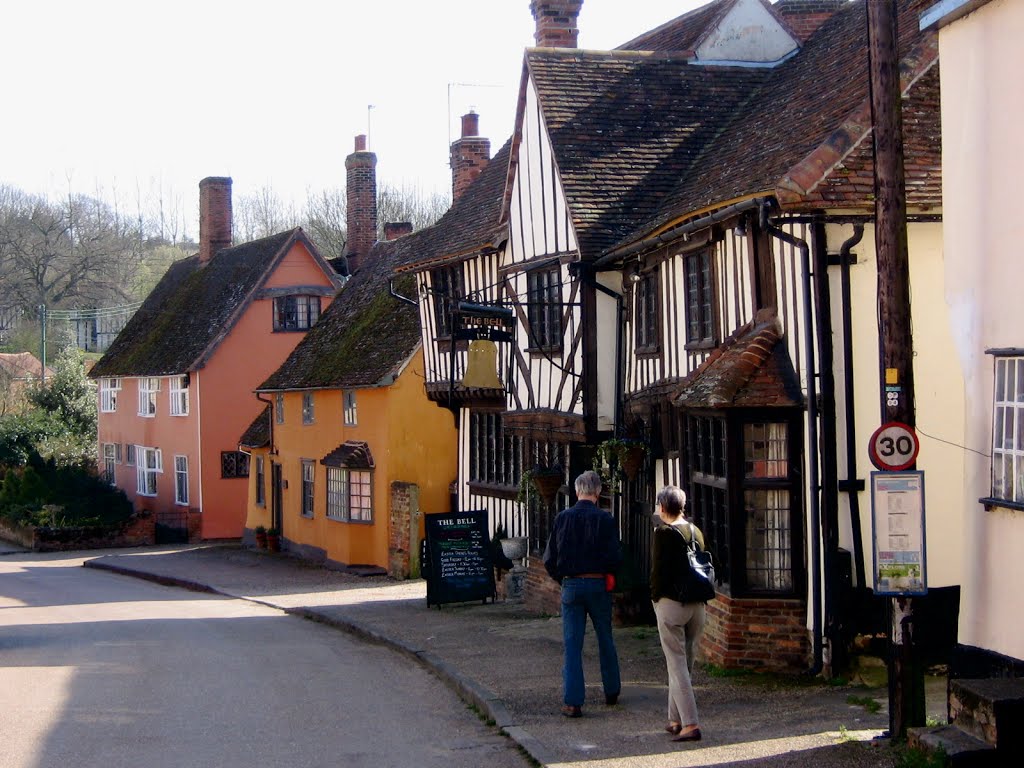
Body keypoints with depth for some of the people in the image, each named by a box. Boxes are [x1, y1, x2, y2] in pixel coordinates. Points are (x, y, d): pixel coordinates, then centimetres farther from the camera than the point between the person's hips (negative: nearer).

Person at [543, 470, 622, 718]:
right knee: (605, 640, 16)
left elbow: (549, 559, 1)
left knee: (572, 644, 1)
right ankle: (611, 692, 27)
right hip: (598, 585, -1)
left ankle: (572, 702, -5)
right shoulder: (605, 519, -8)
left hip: (570, 586, 1)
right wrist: (607, 574, 9)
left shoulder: (562, 518, -1)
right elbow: (615, 558, -11)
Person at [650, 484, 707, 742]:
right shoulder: (696, 532, 8)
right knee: (684, 663, 16)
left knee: (677, 665, -4)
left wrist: (656, 596, 1)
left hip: (671, 603, -7)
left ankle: (690, 724, -11)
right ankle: (676, 719, 24)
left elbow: (659, 569, -13)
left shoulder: (664, 532, -11)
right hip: (697, 605, 7)